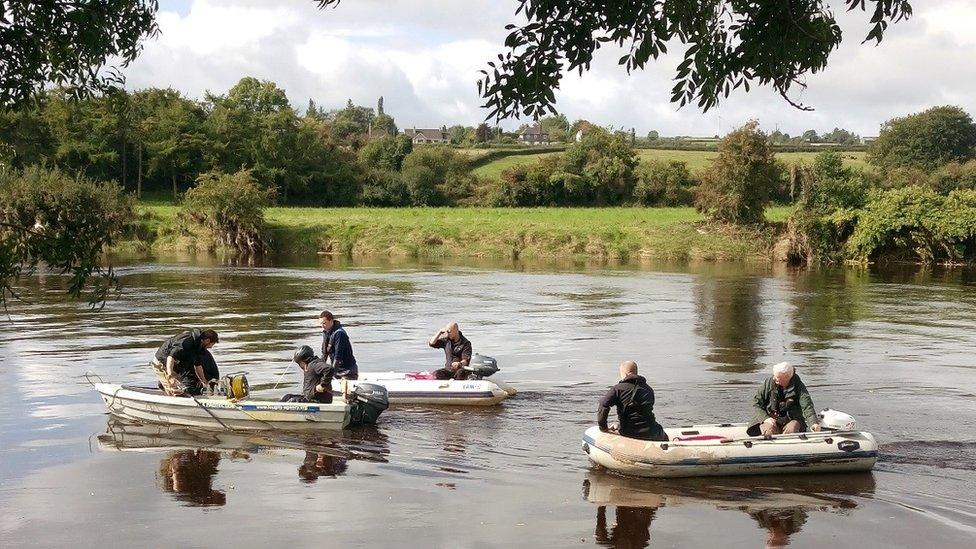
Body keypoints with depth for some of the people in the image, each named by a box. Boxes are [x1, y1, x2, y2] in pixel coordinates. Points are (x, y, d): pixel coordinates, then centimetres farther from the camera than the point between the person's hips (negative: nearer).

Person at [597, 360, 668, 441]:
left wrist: (603, 427, -4)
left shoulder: (618, 388, -5)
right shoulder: (648, 389, 9)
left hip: (628, 432, -2)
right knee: (664, 437, 32)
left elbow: (604, 405, -17)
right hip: (649, 432, 3)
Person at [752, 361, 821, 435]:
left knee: (791, 429, -31)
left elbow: (807, 406, -20)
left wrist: (813, 423, -38)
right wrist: (765, 418, -16)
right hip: (771, 418, 0)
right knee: (769, 430, -31)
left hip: (792, 419, 0)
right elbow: (756, 403, 1)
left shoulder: (798, 386, -7)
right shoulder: (769, 381, -5)